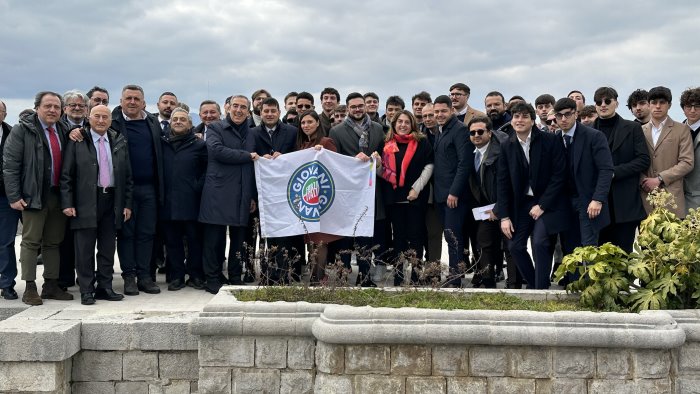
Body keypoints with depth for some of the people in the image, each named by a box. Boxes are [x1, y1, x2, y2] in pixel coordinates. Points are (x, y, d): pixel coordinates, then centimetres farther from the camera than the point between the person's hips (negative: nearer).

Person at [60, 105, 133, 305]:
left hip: (112, 201, 3)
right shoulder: (77, 140, 0)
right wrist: (67, 203, -9)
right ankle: (86, 291, 8)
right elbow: (66, 174, -2)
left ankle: (105, 288, 17)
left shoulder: (119, 142, 10)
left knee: (108, 248, 8)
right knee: (85, 249, 0)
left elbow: (127, 175, 11)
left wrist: (127, 204, 6)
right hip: (86, 202, -3)